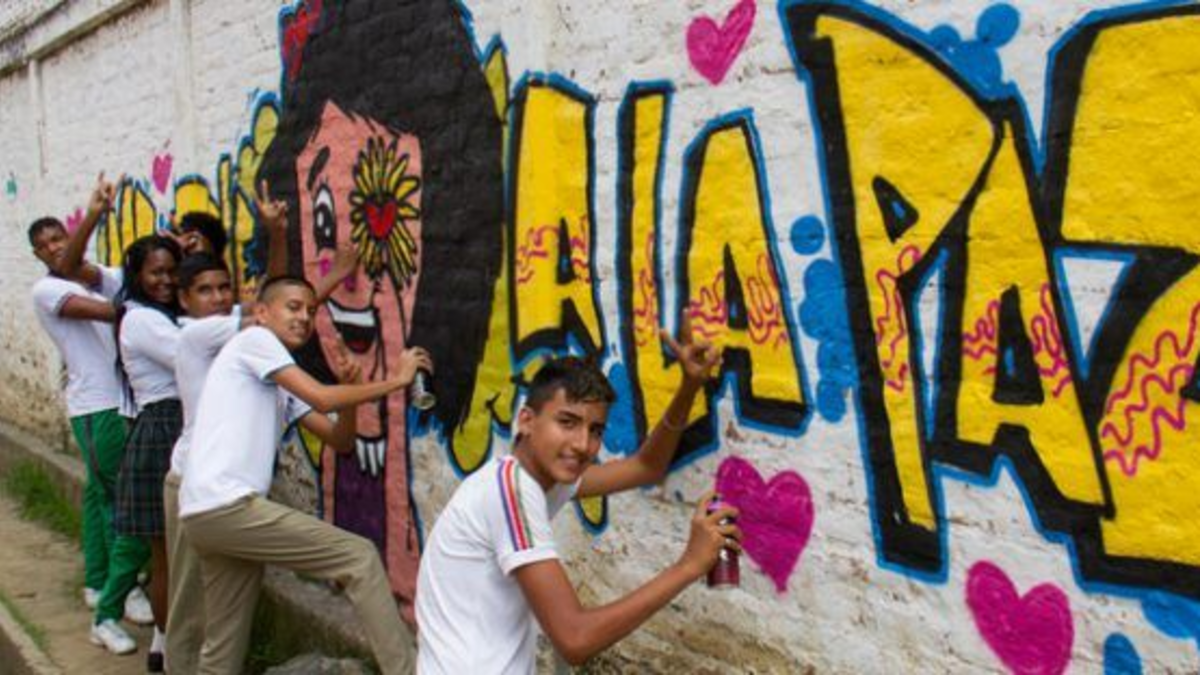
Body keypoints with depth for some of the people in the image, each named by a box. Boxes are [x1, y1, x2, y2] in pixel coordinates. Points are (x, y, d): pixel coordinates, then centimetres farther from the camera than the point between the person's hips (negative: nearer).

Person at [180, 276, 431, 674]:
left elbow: (340, 441, 18)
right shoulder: (254, 340, 0)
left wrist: (349, 387, 2)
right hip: (226, 505, -10)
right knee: (361, 558, -8)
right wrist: (395, 380, -3)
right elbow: (322, 400, -12)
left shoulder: (284, 385, 24)